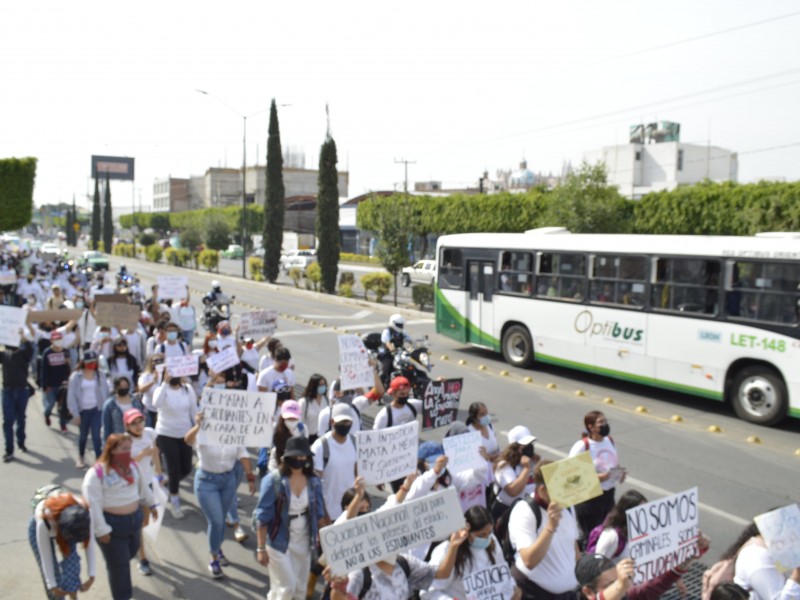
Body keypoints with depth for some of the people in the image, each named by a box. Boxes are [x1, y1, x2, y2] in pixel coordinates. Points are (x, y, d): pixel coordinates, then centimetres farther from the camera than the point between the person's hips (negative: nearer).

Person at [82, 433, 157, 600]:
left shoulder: (132, 465, 2)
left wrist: (151, 504, 25)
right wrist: (101, 529, -20)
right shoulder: (97, 473, -21)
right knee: (119, 565, 6)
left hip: (134, 518, 7)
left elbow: (142, 485, 18)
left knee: (131, 552, 25)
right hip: (112, 523, -7)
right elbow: (93, 503, -21)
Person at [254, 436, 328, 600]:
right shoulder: (273, 481, -17)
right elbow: (262, 517, -14)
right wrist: (261, 548, -14)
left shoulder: (314, 481, -3)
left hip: (303, 542, 5)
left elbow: (319, 514, 6)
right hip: (279, 541, -5)